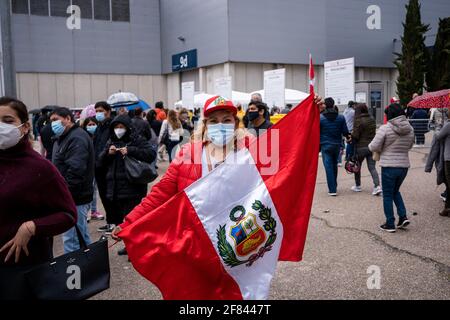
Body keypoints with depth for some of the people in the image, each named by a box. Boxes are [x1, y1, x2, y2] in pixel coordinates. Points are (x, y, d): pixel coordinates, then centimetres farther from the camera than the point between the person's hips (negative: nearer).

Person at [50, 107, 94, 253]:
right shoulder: (63, 138, 19)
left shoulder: (77, 138, -15)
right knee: (82, 236, 19)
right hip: (74, 196, 11)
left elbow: (75, 171, -24)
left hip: (75, 197, -11)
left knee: (71, 240, -8)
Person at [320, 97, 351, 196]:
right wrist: (348, 137, 26)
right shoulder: (341, 117, -1)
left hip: (326, 146, -4)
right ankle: (334, 186, 30)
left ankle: (332, 189, -3)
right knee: (334, 166, 19)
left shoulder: (320, 118, -9)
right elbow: (345, 131, 4)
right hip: (337, 145, 4)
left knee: (328, 167, -1)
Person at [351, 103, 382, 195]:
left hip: (361, 147, -5)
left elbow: (355, 135, -15)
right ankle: (377, 186, -10)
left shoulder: (359, 120, -15)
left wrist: (350, 138, 1)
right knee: (372, 167, 5)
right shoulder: (372, 120, 7)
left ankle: (358, 186, 24)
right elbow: (374, 132, 13)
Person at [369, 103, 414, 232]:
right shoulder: (410, 129, 2)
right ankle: (403, 216, 15)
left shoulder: (385, 128, -15)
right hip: (404, 165, 5)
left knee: (388, 196, 7)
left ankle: (390, 224, 12)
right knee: (395, 191, 25)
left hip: (389, 167, -5)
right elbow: (409, 146, 15)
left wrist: (383, 148, 6)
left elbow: (374, 147, -14)